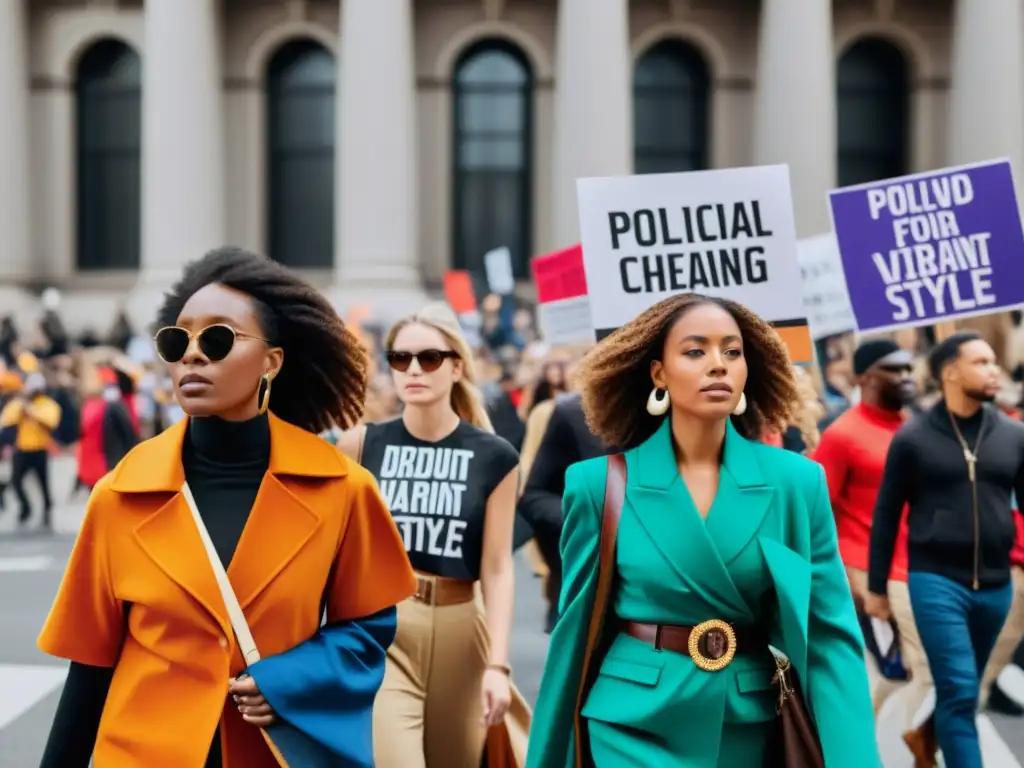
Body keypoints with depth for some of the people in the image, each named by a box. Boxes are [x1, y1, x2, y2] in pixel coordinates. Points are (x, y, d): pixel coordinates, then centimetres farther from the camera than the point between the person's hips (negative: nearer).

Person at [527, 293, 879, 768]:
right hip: (635, 728, -1)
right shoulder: (601, 484, -7)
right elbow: (578, 633, 0)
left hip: (752, 729, 2)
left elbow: (830, 636, -6)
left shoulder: (797, 482, -4)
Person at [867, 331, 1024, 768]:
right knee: (959, 693, -8)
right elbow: (886, 515, 2)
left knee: (965, 692, 16)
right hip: (935, 581, -4)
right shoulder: (913, 437, -3)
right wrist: (876, 587, 3)